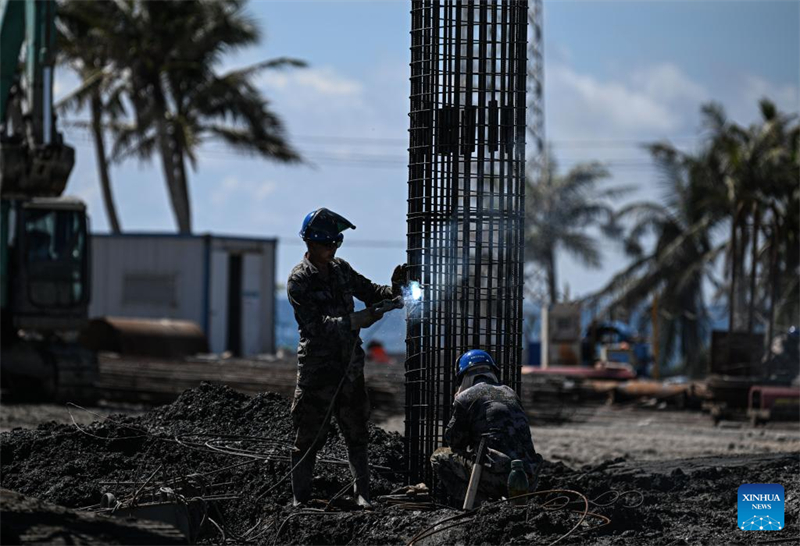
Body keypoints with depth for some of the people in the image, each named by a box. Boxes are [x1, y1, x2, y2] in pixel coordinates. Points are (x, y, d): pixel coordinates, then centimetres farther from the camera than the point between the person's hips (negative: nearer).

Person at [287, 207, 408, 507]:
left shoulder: (340, 269, 8)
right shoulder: (299, 280, -11)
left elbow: (370, 292, 17)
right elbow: (315, 325, -22)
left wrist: (394, 288, -4)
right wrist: (354, 321, -32)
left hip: (350, 366, 6)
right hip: (317, 367, -6)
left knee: (356, 432, 8)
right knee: (309, 436, 0)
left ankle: (362, 494, 14)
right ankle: (300, 499, 9)